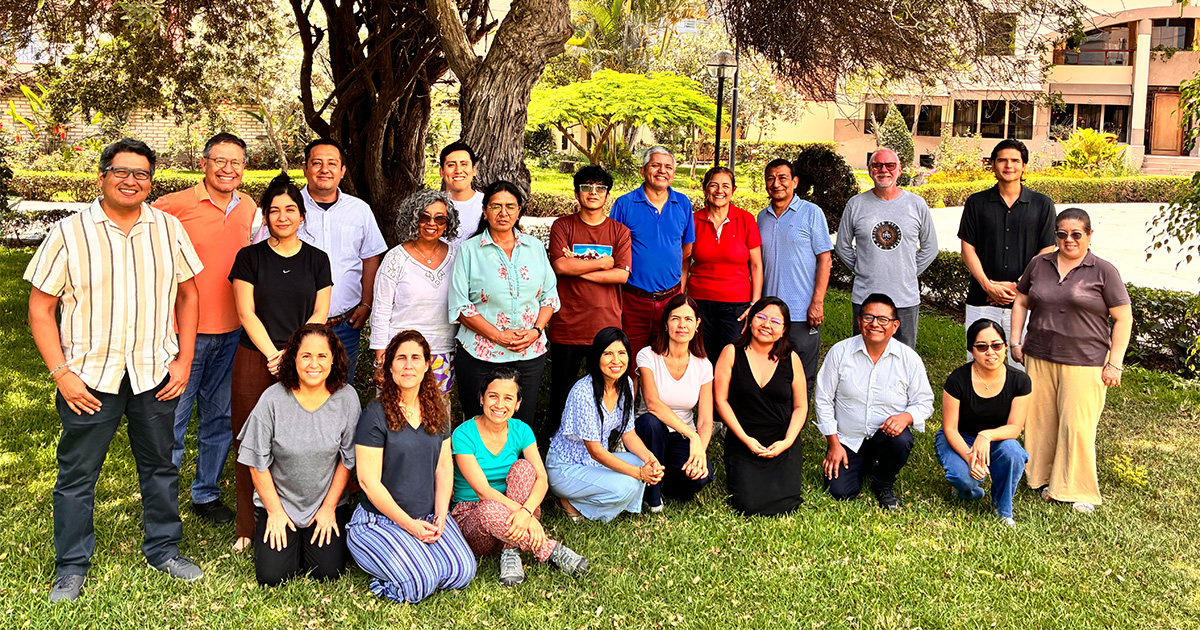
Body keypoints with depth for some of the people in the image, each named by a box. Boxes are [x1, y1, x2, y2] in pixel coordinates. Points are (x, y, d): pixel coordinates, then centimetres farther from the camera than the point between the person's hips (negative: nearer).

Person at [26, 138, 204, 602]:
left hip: (155, 374, 2)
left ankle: (163, 548, 32)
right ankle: (71, 567, 24)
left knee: (160, 464, 14)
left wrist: (184, 360, 2)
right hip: (89, 375, -2)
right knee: (77, 473, 8)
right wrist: (61, 373, -9)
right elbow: (40, 307, -3)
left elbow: (187, 294, 9)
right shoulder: (69, 233, -5)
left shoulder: (168, 228, 2)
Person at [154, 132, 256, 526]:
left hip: (230, 331, 5)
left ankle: (206, 494, 30)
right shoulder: (174, 205, -10)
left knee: (219, 418, 14)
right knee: (171, 419, 1)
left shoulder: (248, 208, 7)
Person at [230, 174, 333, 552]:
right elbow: (247, 313, 0)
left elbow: (319, 315, 5)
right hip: (255, 361, -1)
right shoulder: (250, 257, 5)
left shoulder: (317, 260, 9)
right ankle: (248, 527, 10)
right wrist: (272, 354, -9)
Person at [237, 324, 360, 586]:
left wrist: (329, 507, -2)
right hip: (278, 500, -1)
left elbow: (347, 460, -1)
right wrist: (275, 510, -5)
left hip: (327, 503, 1)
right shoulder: (273, 399, -15)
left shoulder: (346, 398, -10)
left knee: (327, 572, -11)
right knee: (272, 576, -12)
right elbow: (257, 462, -7)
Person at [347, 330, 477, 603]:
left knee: (462, 573, -13)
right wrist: (410, 524, -13)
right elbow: (369, 481, -14)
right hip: (381, 519, -5)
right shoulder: (375, 414, -12)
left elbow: (444, 467, 10)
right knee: (419, 584, -23)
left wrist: (440, 516, -4)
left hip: (429, 517, 6)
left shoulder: (436, 409, 8)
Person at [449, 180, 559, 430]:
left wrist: (536, 331, -6)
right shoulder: (469, 250, 0)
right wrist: (498, 336, -14)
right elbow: (460, 306, -5)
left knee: (522, 426, 9)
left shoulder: (535, 247, 10)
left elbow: (550, 295, 12)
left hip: (530, 354, 3)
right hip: (480, 355, -2)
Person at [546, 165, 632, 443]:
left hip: (606, 325, 1)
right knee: (561, 391, 7)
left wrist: (578, 269, -10)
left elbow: (622, 274, -7)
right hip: (567, 324, -1)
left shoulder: (620, 232, 7)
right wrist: (602, 263, -7)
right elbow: (560, 265, -13)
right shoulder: (562, 226, 3)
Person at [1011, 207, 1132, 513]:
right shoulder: (1039, 264, 9)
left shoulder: (1103, 271, -3)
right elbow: (1021, 302, 19)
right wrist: (1016, 341, 11)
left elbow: (1123, 319, -2)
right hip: (1039, 358, 4)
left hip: (1084, 363, -4)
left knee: (1077, 425, -6)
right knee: (1042, 420, 7)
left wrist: (1115, 363, -6)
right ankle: (1048, 479, 22)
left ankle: (1081, 491, 8)